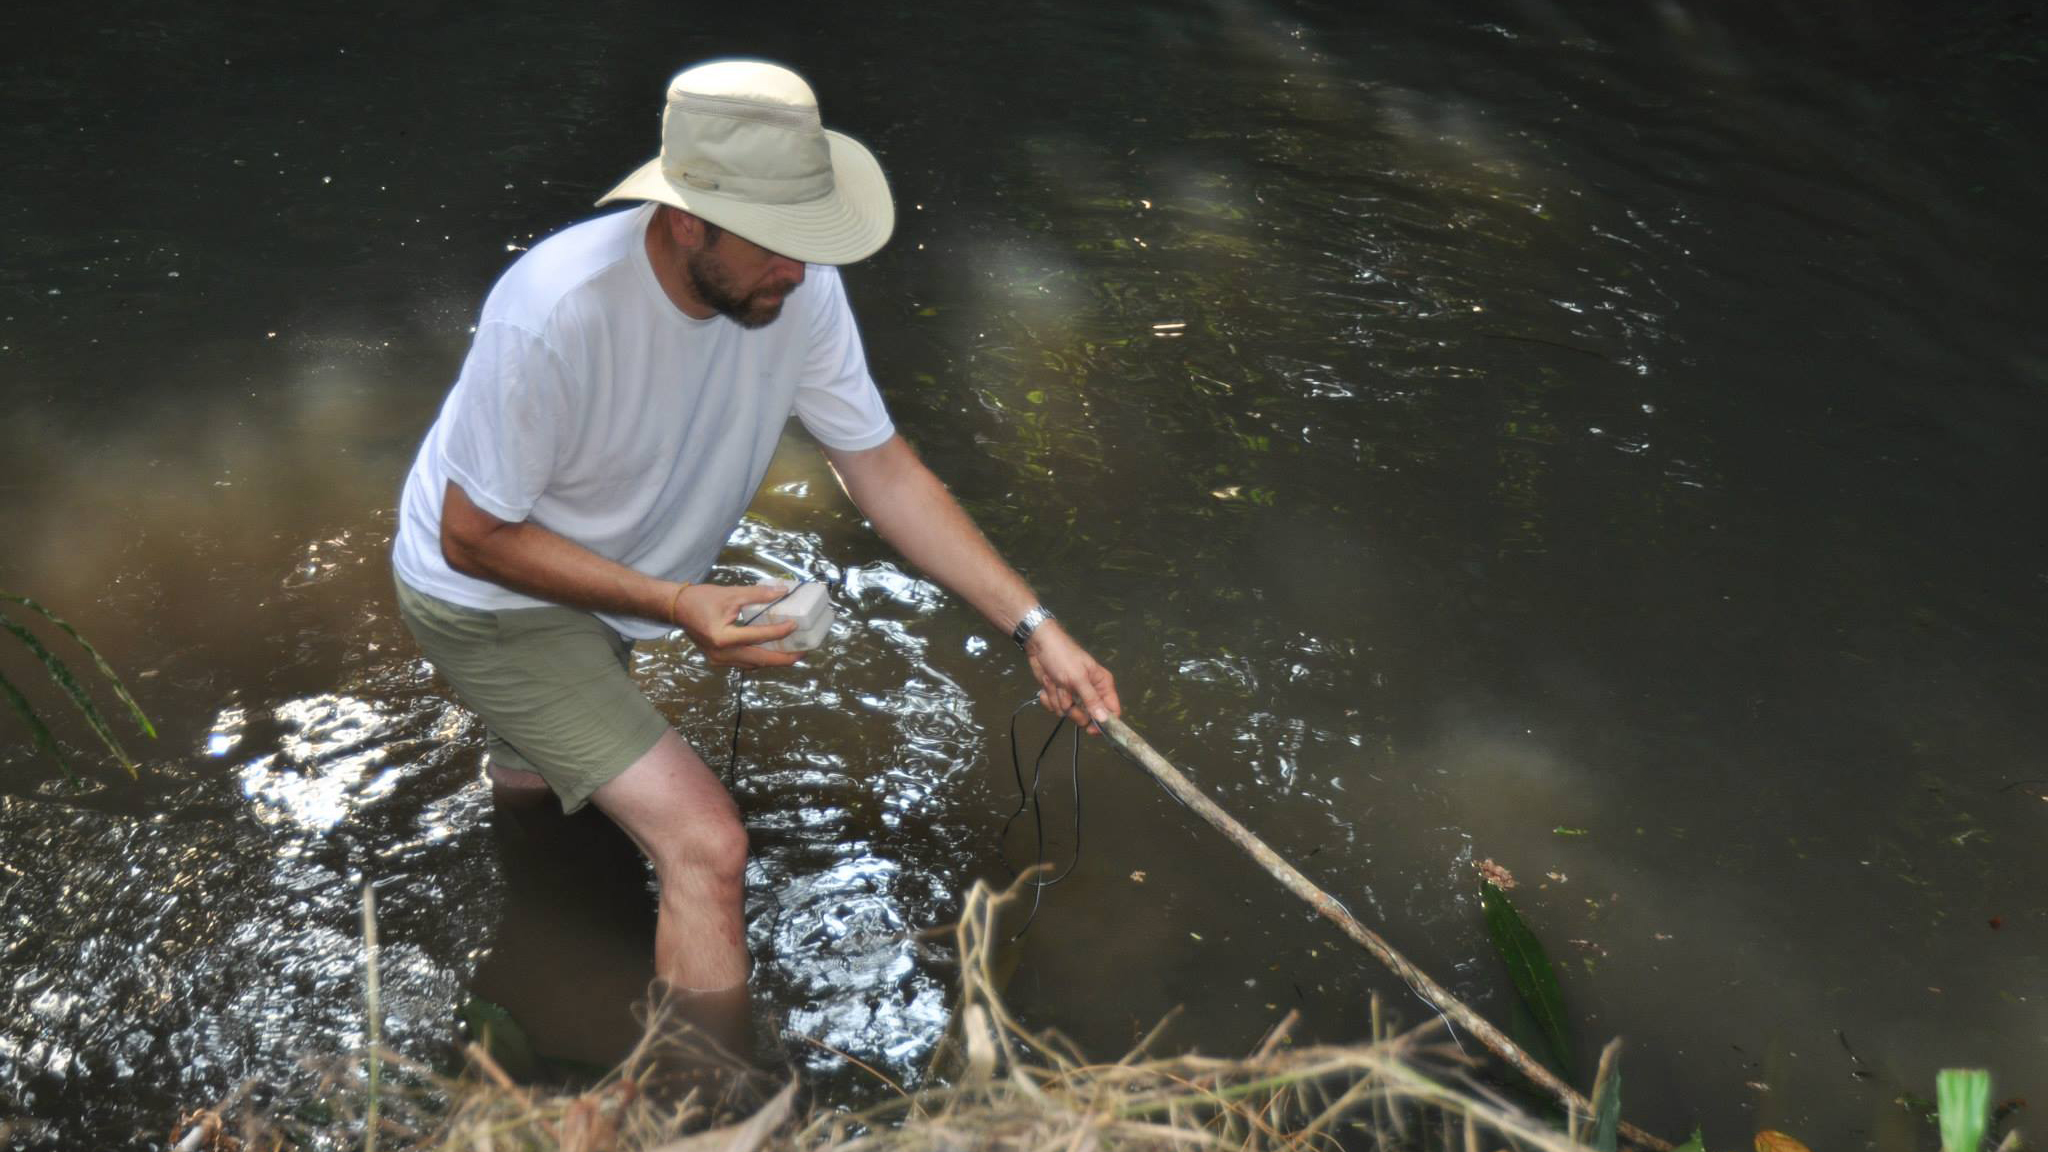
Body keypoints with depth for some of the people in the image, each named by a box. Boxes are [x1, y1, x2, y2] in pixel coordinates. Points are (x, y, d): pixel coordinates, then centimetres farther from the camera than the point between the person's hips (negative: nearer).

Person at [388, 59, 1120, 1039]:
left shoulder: (797, 288, -20)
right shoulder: (555, 314, -37)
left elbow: (883, 469, -13)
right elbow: (474, 537, -26)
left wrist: (1033, 627, -20)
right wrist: (675, 605, -34)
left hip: (608, 592, 6)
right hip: (490, 595, -6)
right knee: (706, 846, -17)